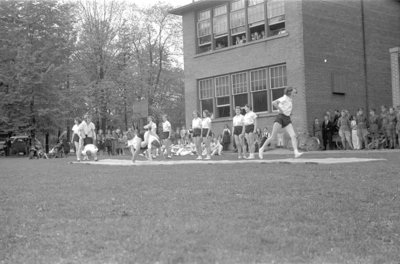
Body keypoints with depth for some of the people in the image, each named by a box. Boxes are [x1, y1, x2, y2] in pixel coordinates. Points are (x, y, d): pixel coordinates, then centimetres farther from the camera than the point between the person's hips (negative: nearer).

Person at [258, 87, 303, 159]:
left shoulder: (291, 100, 17)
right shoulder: (284, 98, -8)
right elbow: (274, 103, -24)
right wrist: (281, 110, -17)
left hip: (287, 119, 7)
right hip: (280, 118, -7)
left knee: (293, 135, -14)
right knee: (273, 138, -6)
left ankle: (296, 152, -22)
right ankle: (262, 149, 11)